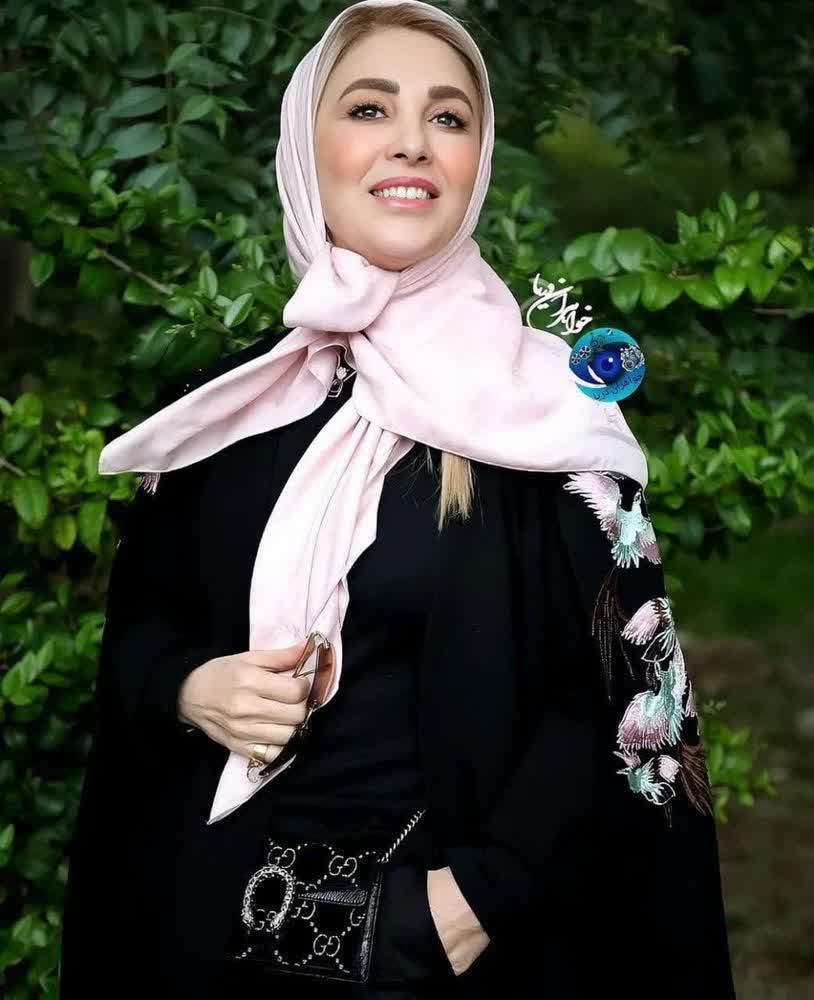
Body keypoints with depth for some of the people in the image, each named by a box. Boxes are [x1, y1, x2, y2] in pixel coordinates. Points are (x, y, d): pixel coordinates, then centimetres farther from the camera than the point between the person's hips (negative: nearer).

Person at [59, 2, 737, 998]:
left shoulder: (544, 404, -6)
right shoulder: (222, 402, 3)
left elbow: (610, 684, -7)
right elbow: (137, 623, 12)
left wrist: (488, 886, -17)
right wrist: (186, 686, -10)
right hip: (222, 907, 3)